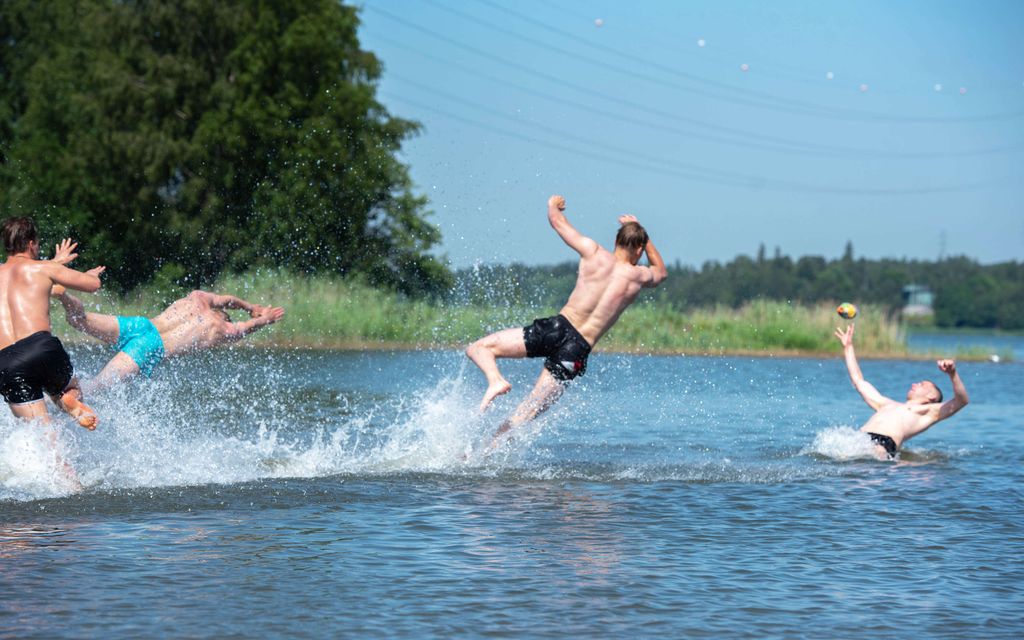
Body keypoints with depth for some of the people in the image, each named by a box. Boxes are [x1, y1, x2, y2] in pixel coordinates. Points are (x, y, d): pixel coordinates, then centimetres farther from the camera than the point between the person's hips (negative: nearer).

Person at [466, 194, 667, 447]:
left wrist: (553, 204, 35)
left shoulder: (594, 253, 2)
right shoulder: (639, 277, 6)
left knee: (478, 348, 7)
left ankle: (496, 380, -23)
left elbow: (556, 220, 12)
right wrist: (642, 234, 38)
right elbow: (661, 272, 32)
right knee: (526, 414, 4)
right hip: (578, 350, 1)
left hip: (558, 327, -1)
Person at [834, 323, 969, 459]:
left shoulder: (930, 411, 23)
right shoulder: (888, 404, 43)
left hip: (882, 445, -6)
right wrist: (848, 347, 58)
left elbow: (962, 400, 7)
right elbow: (859, 382, 53)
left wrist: (953, 374, -11)